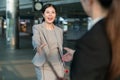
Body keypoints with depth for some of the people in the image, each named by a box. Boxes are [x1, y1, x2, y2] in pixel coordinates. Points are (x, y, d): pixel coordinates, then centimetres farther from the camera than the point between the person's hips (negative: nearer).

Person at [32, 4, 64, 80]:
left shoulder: (59, 30, 9)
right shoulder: (37, 28, -5)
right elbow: (35, 40, -26)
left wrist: (63, 66, 14)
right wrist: (38, 47, -48)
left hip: (58, 66, 4)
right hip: (44, 66, -4)